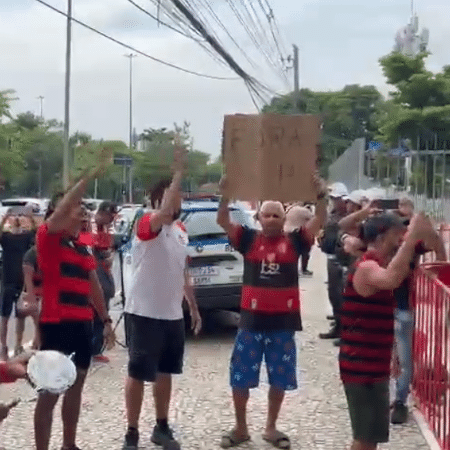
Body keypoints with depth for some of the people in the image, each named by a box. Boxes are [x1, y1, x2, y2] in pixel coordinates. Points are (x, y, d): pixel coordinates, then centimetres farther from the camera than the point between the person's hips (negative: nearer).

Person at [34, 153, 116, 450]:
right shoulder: (48, 239, -7)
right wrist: (93, 175, -26)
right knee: (50, 393, -3)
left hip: (83, 325, 8)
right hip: (57, 324, -8)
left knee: (76, 387, 16)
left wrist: (106, 320, 20)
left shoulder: (84, 249, 14)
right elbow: (62, 209, -24)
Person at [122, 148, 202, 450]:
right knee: (138, 374, 1)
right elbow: (163, 212, -38)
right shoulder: (147, 225, -14)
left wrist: (194, 308, 19)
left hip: (173, 315, 8)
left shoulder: (181, 231, 11)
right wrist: (179, 172, -35)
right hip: (144, 314, -8)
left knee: (166, 372, 16)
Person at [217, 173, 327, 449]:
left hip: (283, 322, 0)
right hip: (252, 320, 0)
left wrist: (322, 196, -25)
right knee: (240, 378, 6)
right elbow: (223, 221, -9)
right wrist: (226, 195, -26)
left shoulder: (294, 241, 1)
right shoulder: (248, 239, 1)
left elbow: (320, 222, -8)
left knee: (280, 380, 11)